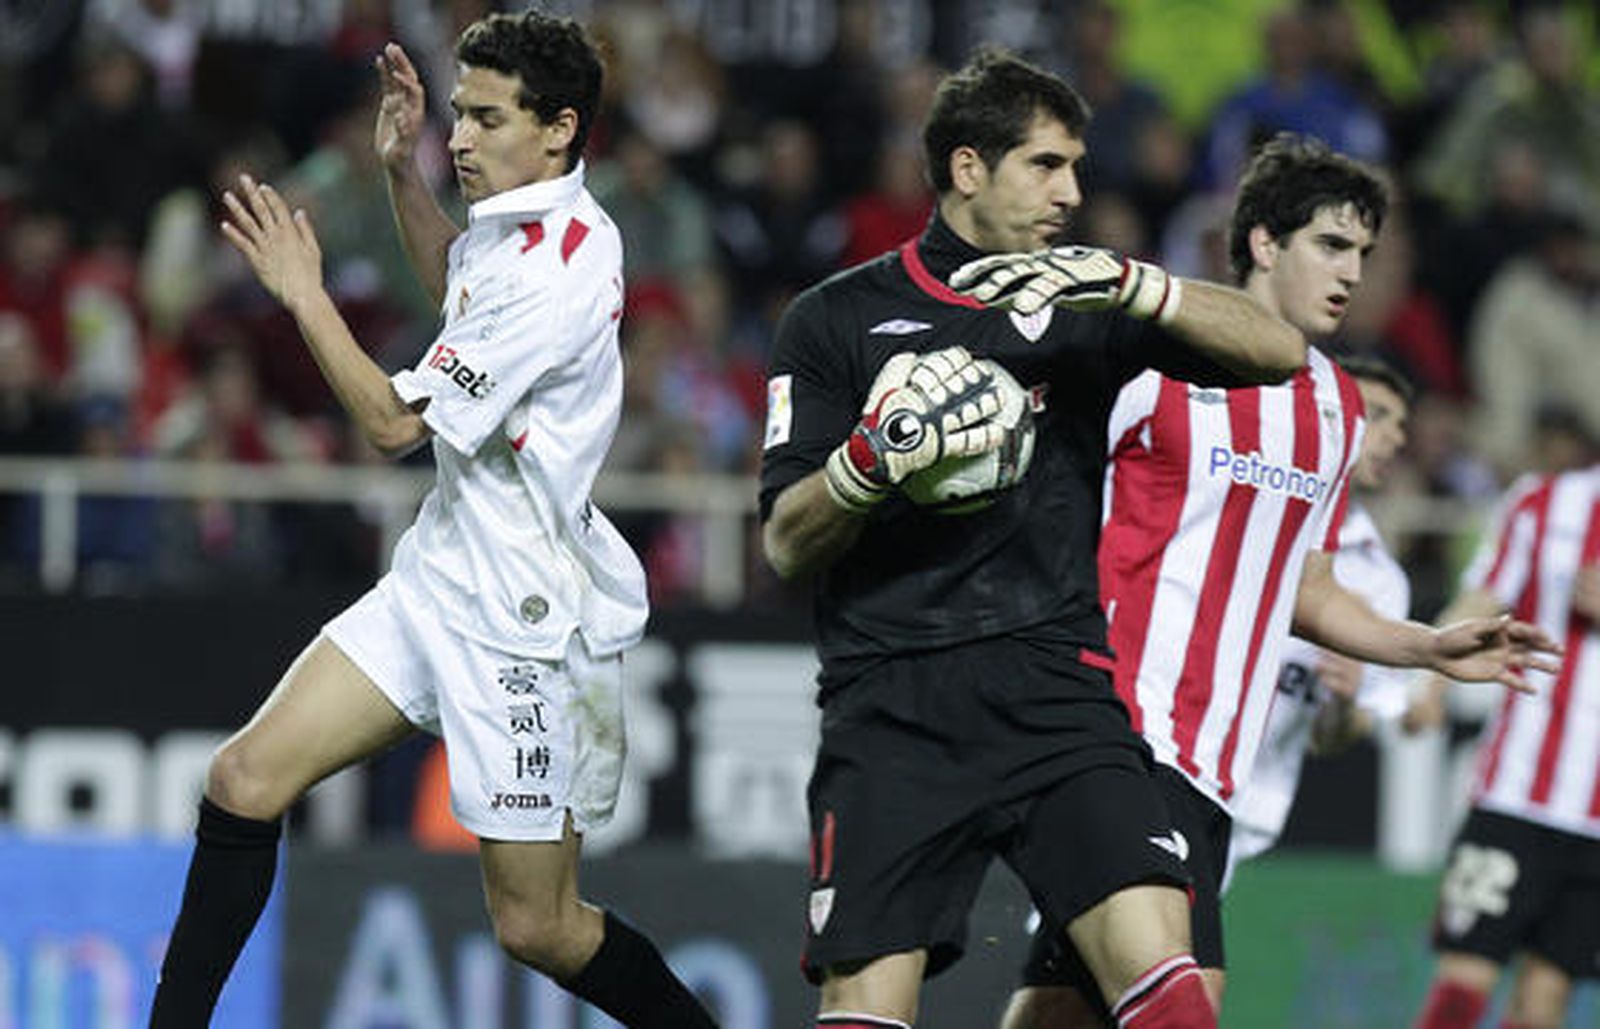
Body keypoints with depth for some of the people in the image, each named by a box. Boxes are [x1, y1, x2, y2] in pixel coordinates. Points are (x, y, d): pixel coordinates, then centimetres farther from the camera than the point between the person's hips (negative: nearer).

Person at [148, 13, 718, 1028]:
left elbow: (397, 422, -19)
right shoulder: (515, 223, 6)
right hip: (441, 572, 9)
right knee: (247, 781, -2)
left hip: (527, 619, -9)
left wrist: (304, 292, -12)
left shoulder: (554, 275, -23)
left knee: (538, 926, -3)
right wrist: (403, 171, 19)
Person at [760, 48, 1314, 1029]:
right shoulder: (839, 319, 9)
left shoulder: (1080, 305, 14)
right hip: (894, 709, -1)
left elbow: (1278, 350, 4)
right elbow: (787, 543, 5)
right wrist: (874, 457, -16)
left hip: (1055, 687, 1)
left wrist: (1127, 283, -10)